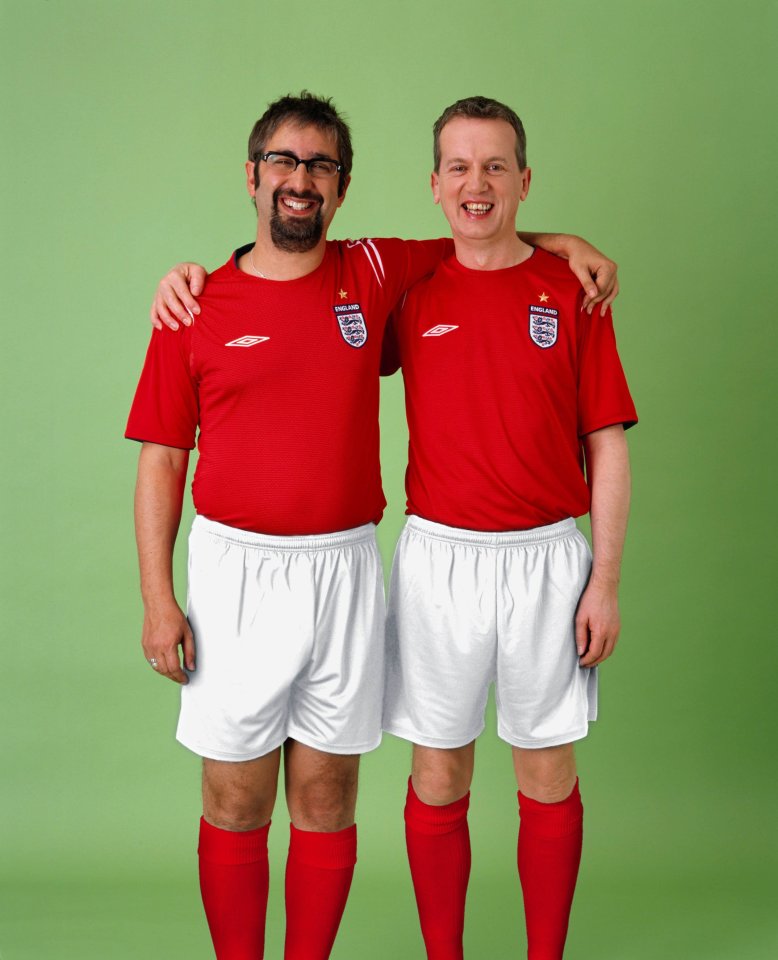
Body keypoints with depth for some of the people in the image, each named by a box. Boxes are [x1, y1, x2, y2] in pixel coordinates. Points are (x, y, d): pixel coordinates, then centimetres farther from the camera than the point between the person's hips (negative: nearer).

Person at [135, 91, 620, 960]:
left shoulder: (375, 274, 5)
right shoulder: (196, 309, 1)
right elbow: (162, 461, 2)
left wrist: (564, 242, 9)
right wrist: (157, 598, -4)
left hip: (344, 570, 1)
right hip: (235, 570, -1)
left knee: (326, 802, 10)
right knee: (235, 805, 7)